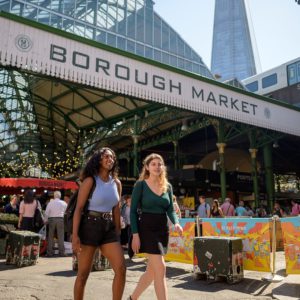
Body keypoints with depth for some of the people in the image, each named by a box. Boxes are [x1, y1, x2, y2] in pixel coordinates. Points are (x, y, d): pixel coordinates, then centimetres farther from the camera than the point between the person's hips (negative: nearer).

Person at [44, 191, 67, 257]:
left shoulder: (51, 203, -1)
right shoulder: (64, 203, 3)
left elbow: (46, 212, -1)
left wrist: (46, 220, 9)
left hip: (51, 219, 0)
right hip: (60, 219, 0)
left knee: (50, 236, 8)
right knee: (61, 236, 2)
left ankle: (49, 252, 10)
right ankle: (61, 252, 2)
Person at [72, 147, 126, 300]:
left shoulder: (117, 183, 8)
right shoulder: (90, 180, -8)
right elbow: (78, 208, -11)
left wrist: (117, 232, 13)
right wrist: (75, 235, -17)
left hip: (109, 228, 5)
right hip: (90, 226, -5)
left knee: (121, 268, -5)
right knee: (83, 273, 5)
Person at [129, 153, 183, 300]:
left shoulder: (167, 186, 7)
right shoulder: (140, 184, -6)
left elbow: (170, 209, 7)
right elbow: (133, 211, -7)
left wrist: (176, 223, -13)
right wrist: (135, 234, -14)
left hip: (163, 229, 6)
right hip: (147, 228, -6)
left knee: (152, 270, 13)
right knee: (160, 268, -12)